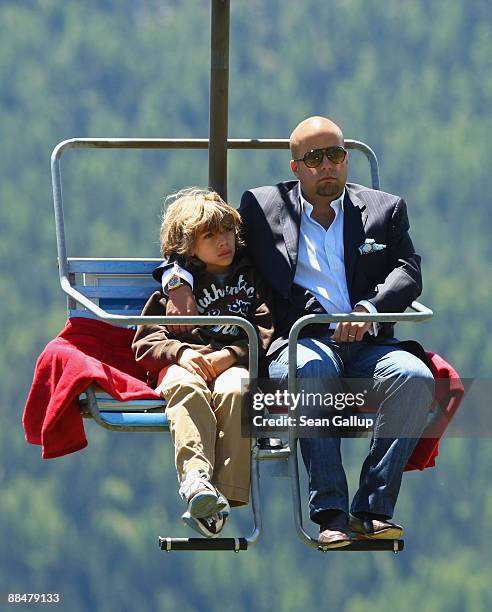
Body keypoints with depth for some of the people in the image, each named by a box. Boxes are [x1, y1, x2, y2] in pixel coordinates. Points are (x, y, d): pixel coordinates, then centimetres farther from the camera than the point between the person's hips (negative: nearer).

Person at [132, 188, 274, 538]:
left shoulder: (254, 276, 22)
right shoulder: (176, 283, 25)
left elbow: (268, 331, 6)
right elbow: (146, 341, 14)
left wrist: (230, 355, -12)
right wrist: (181, 353, -9)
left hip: (236, 364, -1)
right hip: (186, 364, 1)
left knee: (233, 390, -39)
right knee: (186, 388, -38)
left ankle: (225, 498, -49)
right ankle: (196, 478, -59)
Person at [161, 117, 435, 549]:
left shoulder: (385, 209, 20)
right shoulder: (263, 206, 18)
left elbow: (408, 273, 7)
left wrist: (371, 308, -13)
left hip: (368, 345, 2)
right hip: (301, 341, -2)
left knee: (414, 377, -31)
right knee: (310, 371, -39)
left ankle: (373, 509, -30)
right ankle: (331, 512, -40)